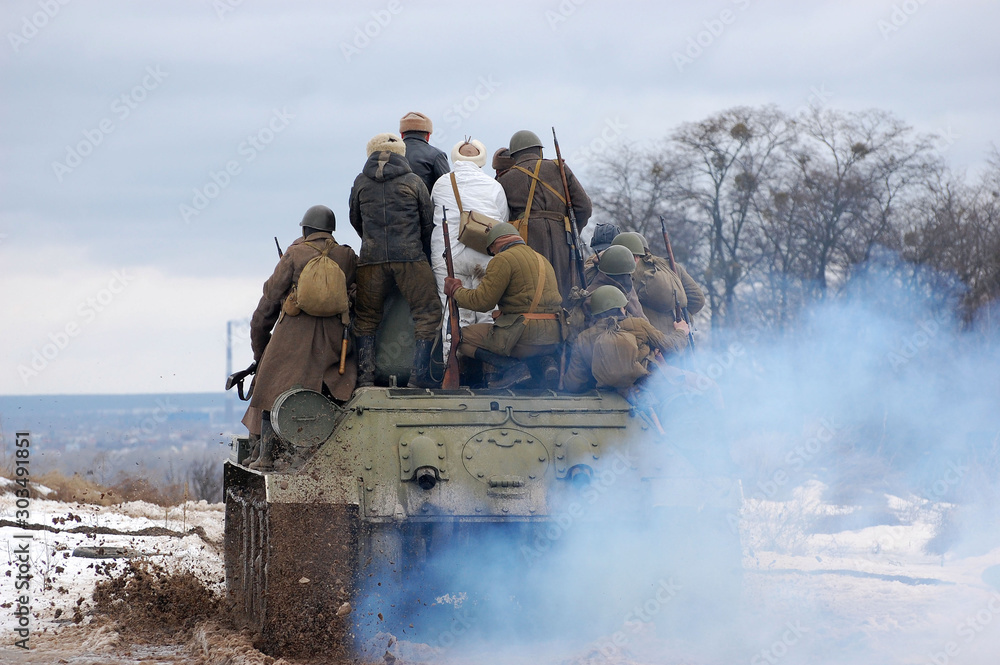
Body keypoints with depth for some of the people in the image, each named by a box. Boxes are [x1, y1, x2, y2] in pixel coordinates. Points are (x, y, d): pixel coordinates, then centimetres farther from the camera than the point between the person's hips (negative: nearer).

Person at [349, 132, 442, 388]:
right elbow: (429, 222, 10)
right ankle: (420, 373, -5)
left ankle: (365, 375, 3)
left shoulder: (361, 182, 9)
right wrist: (423, 253, 24)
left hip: (371, 259, 2)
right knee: (427, 313, 4)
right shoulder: (413, 182, 6)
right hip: (411, 257, -2)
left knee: (366, 317, 12)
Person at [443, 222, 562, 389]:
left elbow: (482, 301, -9)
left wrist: (456, 290, 9)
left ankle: (513, 366, -9)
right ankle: (544, 361, 7)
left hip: (526, 336, -8)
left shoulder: (503, 259, -4)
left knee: (464, 336, 7)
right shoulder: (542, 259, 22)